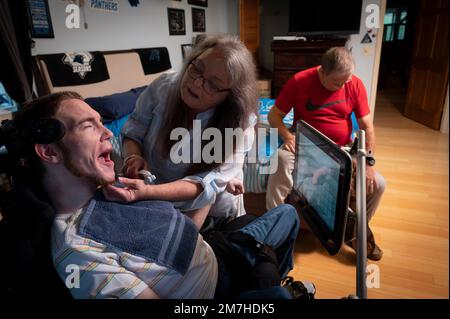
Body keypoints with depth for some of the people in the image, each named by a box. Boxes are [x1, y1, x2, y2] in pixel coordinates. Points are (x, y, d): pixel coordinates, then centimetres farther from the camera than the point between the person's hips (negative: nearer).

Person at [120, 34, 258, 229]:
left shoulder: (240, 123, -25)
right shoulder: (163, 87, -15)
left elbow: (207, 183, -32)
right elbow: (133, 130, -3)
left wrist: (147, 192, -47)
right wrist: (133, 156, -27)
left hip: (210, 210, 0)